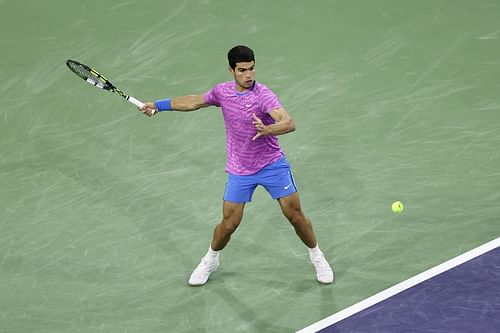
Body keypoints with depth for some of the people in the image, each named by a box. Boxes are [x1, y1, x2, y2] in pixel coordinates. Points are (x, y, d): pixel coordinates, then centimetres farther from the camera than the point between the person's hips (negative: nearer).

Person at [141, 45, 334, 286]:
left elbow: (289, 123, -36)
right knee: (229, 224, 2)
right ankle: (210, 260, 31)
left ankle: (317, 257, 26)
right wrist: (159, 105, 16)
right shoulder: (222, 91, -6)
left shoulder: (263, 95, -22)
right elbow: (195, 101, 14)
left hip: (272, 164, -3)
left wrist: (267, 130, -56)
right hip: (239, 170, 3)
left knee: (295, 215, 0)